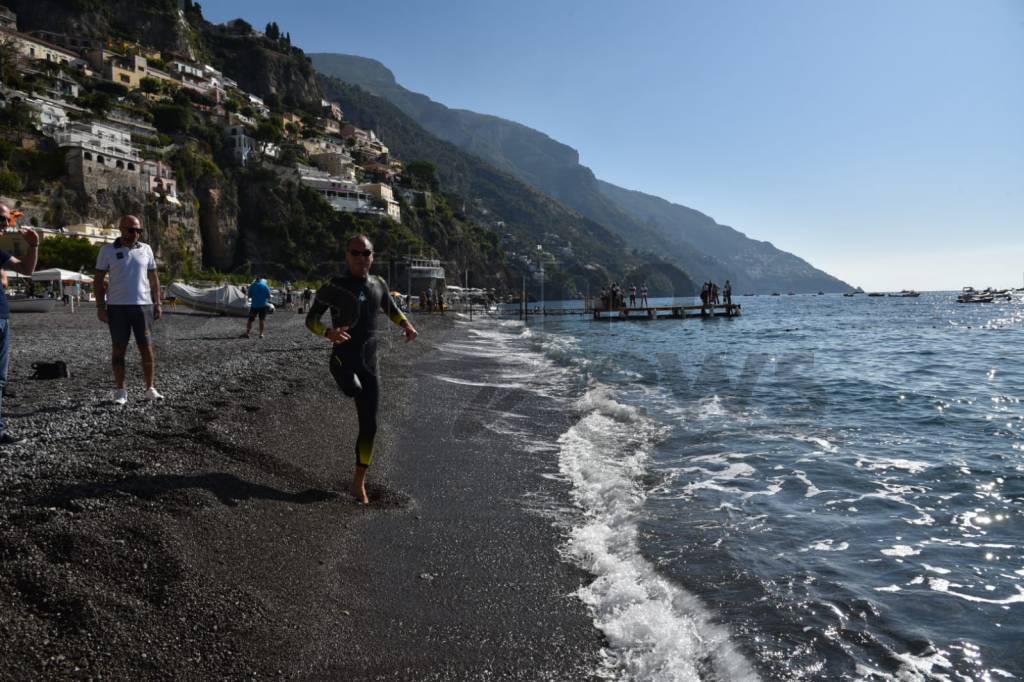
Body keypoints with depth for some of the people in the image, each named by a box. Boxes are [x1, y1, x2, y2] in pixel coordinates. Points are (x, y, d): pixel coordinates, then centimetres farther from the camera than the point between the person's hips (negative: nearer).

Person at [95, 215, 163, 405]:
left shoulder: (146, 249, 9)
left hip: (142, 305, 2)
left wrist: (157, 304, 7)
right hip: (117, 307, -1)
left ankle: (150, 389, 7)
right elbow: (99, 280, 3)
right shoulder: (108, 250, 2)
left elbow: (154, 278, 13)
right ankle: (120, 392, 10)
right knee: (119, 349, 3)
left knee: (147, 348, -1)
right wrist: (100, 307, -4)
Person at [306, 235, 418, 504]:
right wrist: (328, 332, -24)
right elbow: (310, 319, -2)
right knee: (354, 389, -38)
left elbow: (391, 309, 27)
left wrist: (406, 324, 5)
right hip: (343, 358, -3)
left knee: (369, 426, 3)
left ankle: (359, 484, 16)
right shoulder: (334, 287, -3)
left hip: (370, 363, 4)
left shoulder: (378, 285, 10)